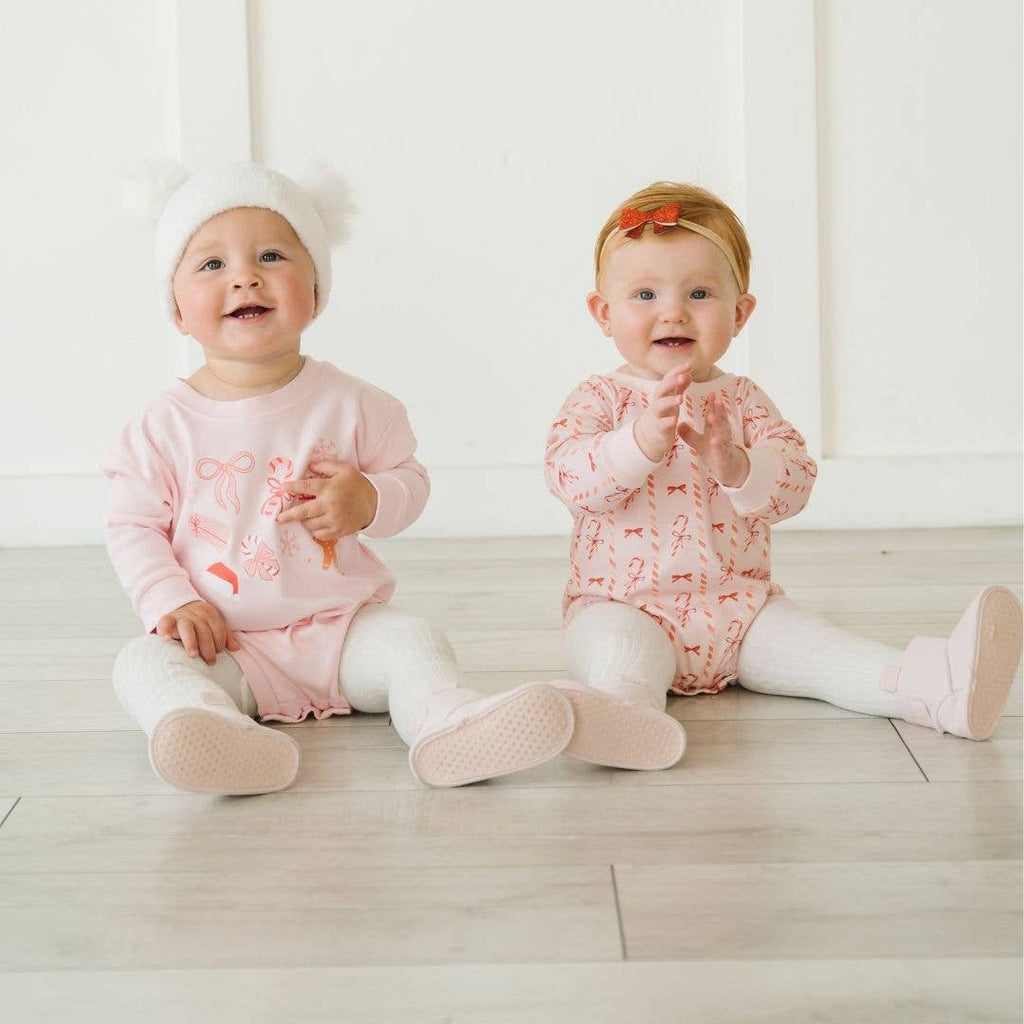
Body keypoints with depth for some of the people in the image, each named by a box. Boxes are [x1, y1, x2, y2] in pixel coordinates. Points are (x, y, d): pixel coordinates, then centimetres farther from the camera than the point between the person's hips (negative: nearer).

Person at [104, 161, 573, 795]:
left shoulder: (349, 404, -1)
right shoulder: (166, 426, -2)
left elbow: (410, 480, 7)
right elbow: (133, 525, 3)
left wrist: (370, 501, -16)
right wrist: (170, 601, -13)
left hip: (340, 627, 1)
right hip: (222, 644, -1)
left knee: (412, 640, -23)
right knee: (145, 662, -27)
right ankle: (214, 730, -55)